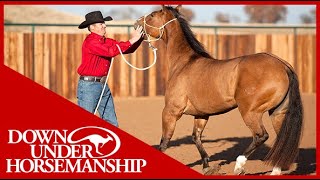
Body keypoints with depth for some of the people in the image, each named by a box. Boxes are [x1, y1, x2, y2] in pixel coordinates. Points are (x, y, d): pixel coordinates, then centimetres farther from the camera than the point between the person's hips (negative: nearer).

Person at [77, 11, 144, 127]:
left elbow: (128, 50, 11)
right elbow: (111, 51, -27)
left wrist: (139, 38, -6)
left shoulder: (106, 41, 11)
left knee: (112, 123, 8)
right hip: (88, 85, -9)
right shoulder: (90, 42, -15)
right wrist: (131, 41, -25)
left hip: (103, 85, 9)